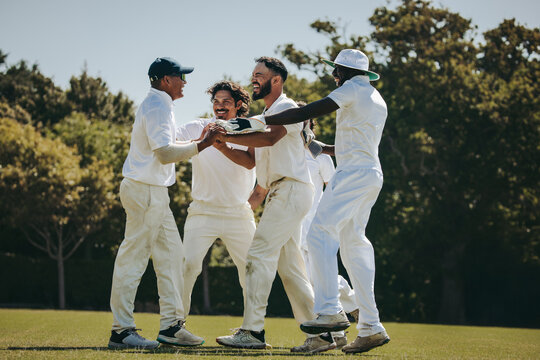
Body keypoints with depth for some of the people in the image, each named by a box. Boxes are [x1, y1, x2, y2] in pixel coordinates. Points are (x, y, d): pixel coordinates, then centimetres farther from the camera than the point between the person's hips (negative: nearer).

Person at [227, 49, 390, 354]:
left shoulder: (353, 89, -5)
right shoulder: (378, 100, 23)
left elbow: (306, 113, -15)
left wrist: (258, 122, -17)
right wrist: (322, 148, 33)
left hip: (354, 173, -10)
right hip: (372, 174, 10)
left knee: (321, 232, -15)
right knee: (353, 243, 9)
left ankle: (331, 311, -25)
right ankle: (370, 327, 6)